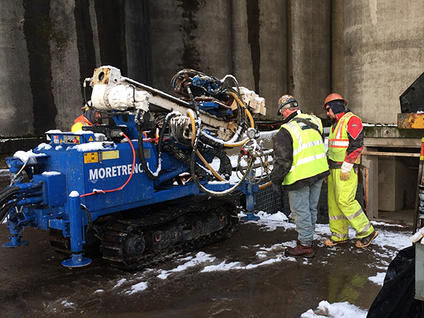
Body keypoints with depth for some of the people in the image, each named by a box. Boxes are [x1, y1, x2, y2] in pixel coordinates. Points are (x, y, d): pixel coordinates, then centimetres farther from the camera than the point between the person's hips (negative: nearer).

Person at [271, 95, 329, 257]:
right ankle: (308, 237, 34)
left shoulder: (284, 132, -17)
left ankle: (305, 245, 13)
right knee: (312, 208, 19)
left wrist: (276, 180, -7)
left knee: (301, 210, 4)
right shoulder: (314, 122, 4)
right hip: (319, 172, 7)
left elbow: (282, 160, -17)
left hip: (300, 177, -7)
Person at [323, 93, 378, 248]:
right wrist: (328, 168, 22)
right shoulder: (336, 124, 19)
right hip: (334, 168, 9)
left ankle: (367, 232, 3)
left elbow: (356, 144, -19)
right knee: (333, 201, 9)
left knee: (345, 201, -11)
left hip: (345, 169, -9)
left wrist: (346, 167, -21)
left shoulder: (352, 120, -11)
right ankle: (339, 235, 18)